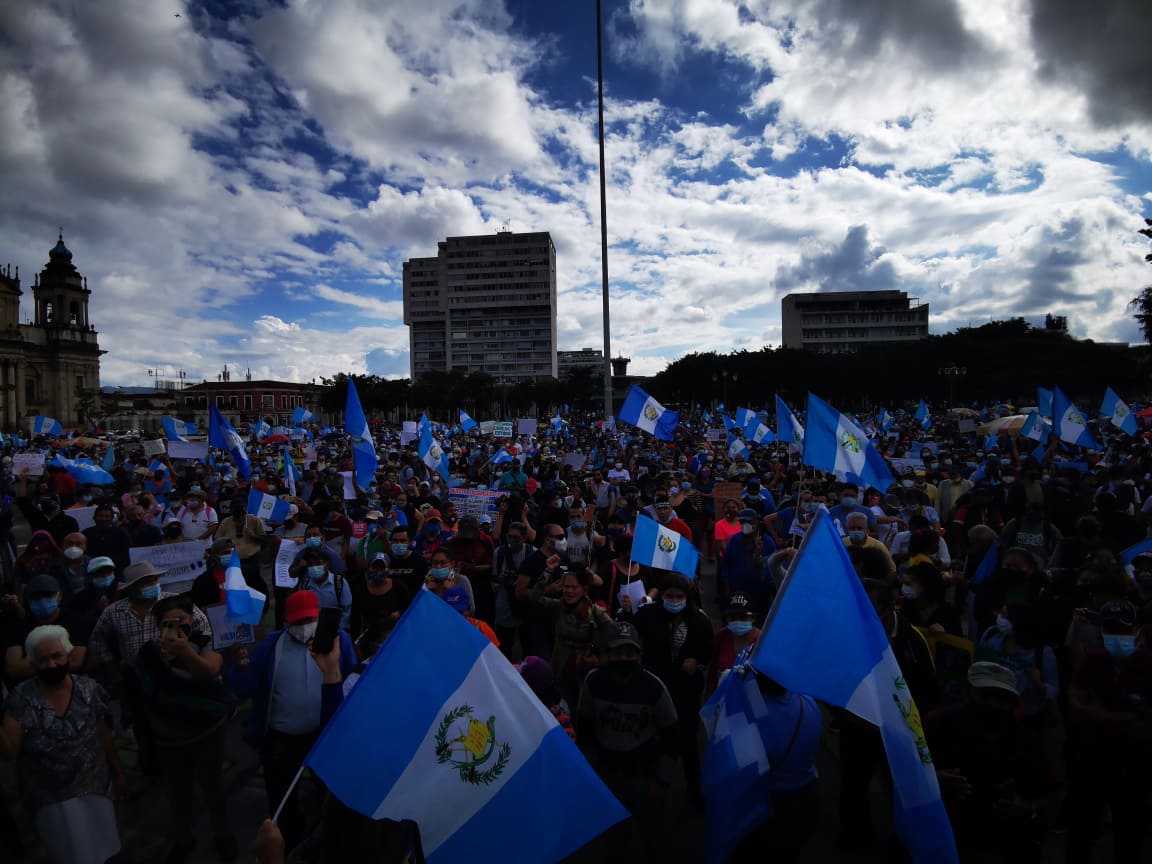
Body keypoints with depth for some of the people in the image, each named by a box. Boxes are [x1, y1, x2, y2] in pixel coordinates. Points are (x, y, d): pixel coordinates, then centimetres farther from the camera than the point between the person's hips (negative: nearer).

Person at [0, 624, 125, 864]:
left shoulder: (89, 689, -10)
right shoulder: (21, 698, -14)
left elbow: (104, 735, 0)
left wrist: (118, 772, 6)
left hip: (93, 788, 1)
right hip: (50, 798, -1)